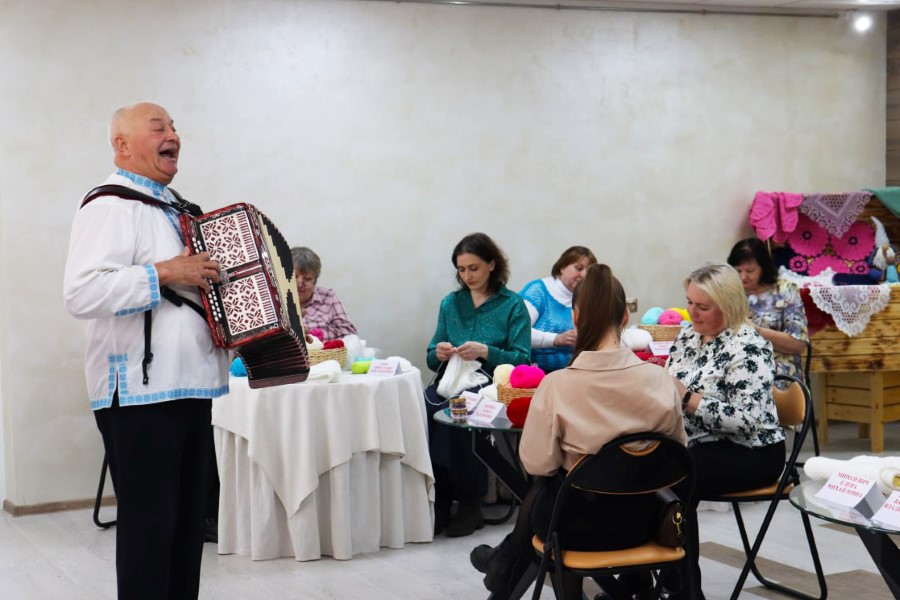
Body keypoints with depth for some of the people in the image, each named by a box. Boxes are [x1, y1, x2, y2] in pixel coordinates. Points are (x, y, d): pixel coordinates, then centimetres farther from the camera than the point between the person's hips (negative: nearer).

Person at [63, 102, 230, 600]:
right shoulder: (110, 208, -11)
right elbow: (82, 293, -26)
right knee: (149, 524, -4)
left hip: (187, 389, 9)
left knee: (189, 523, 14)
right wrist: (164, 273, -24)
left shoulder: (172, 209, 19)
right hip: (140, 395, -9)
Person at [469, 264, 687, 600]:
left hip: (581, 524, -3)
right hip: (642, 519, 3)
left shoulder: (556, 386, -21)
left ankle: (506, 570, 54)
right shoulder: (659, 380, -13)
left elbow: (537, 464, -11)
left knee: (542, 488, 30)